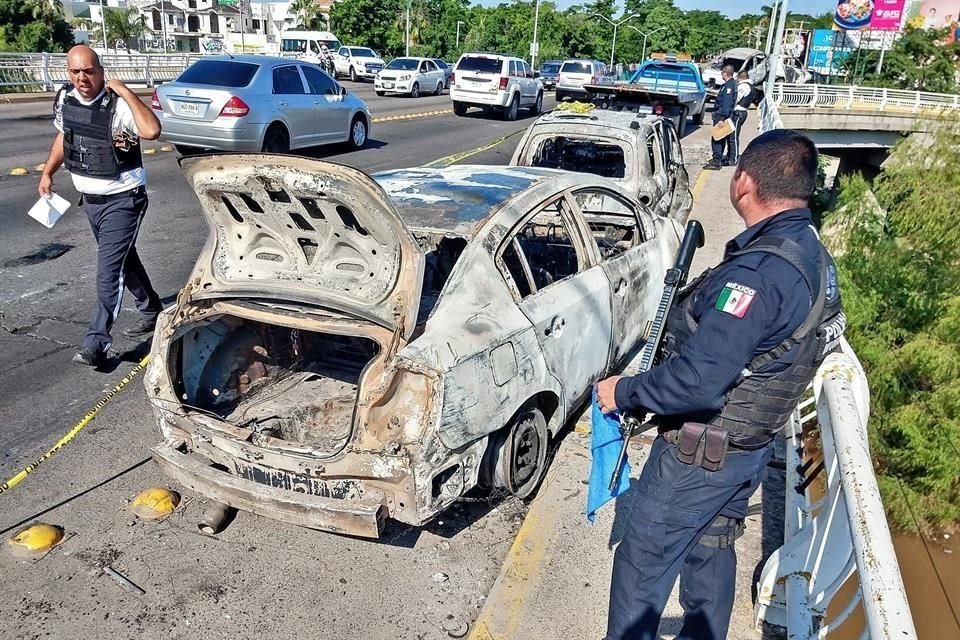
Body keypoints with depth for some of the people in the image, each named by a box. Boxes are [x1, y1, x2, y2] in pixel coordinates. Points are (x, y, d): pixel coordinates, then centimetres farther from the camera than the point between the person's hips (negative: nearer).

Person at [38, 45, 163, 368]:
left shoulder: (118, 105, -22)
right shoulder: (64, 99, 0)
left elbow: (152, 131, -41)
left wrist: (125, 92, -34)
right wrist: (48, 172, 18)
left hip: (122, 200, -8)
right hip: (90, 199, 8)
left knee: (109, 270, -9)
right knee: (123, 259, 20)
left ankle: (97, 341, -5)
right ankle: (152, 310, 38)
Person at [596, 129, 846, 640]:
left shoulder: (758, 272, -30)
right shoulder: (811, 255, 1)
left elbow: (697, 381, -33)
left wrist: (623, 392, -19)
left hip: (701, 454, -9)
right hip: (752, 444, 9)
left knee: (643, 563, 8)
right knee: (710, 549, 26)